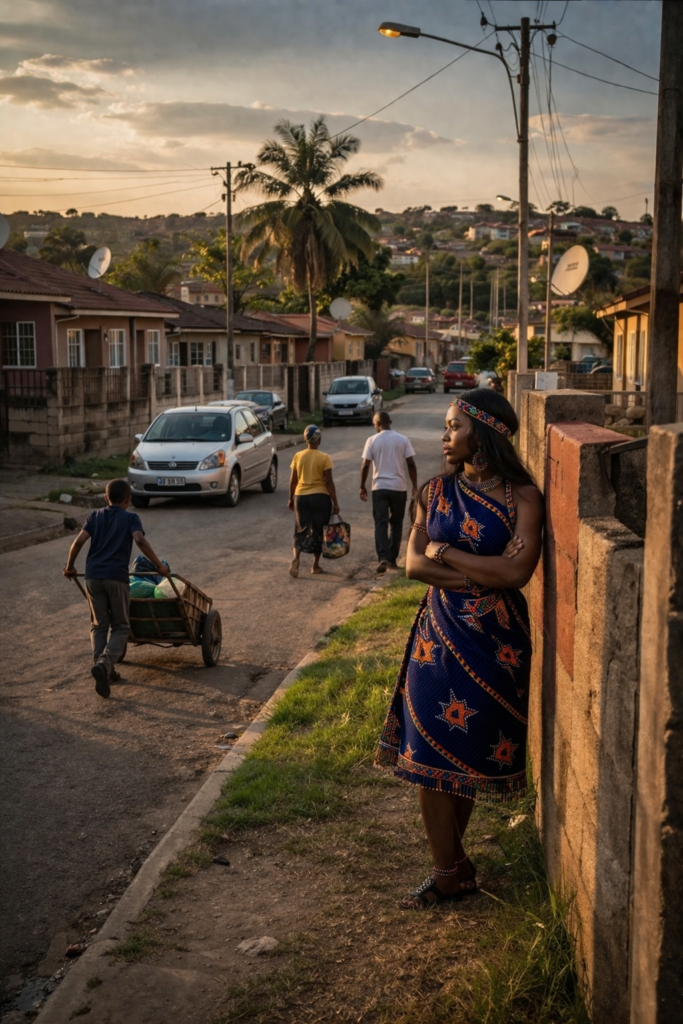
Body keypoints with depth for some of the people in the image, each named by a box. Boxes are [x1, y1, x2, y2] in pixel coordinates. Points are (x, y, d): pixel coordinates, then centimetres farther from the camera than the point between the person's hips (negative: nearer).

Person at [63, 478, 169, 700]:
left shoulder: (95, 516, 14)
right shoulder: (131, 517, 5)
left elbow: (79, 542, 3)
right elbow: (140, 540, -12)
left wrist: (70, 567, 15)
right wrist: (159, 565, -8)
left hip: (93, 575, 3)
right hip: (116, 576, -3)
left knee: (98, 625, 16)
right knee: (120, 627, 5)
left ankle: (102, 668, 9)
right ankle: (104, 665, -18)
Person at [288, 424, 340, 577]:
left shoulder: (298, 456, 1)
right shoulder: (324, 458, -8)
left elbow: (293, 480, 5)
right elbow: (329, 482, -10)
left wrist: (291, 499, 16)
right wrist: (335, 502, -4)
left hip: (301, 497, 3)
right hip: (320, 497, -3)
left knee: (301, 530, 10)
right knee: (318, 531, 10)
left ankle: (296, 558, -13)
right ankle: (316, 566, 16)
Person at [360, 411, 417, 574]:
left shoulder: (372, 441, -3)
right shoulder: (403, 439, 1)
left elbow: (365, 465, -4)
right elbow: (411, 464, -1)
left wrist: (362, 487, 6)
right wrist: (415, 487, 6)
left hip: (379, 487, -1)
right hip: (399, 487, 1)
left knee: (381, 523, 0)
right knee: (396, 523, 13)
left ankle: (383, 558, -17)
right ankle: (392, 559, 16)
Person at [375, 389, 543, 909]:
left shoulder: (522, 497, -6)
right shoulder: (437, 491, 5)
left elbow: (516, 573, -18)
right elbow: (414, 564, -3)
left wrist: (445, 554, -10)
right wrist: (482, 573, -15)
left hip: (494, 643, -3)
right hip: (439, 636, 4)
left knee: (471, 750, 6)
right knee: (432, 752, 4)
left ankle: (450, 861, 22)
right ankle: (451, 870, 18)